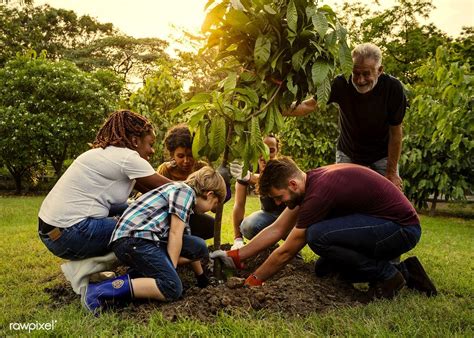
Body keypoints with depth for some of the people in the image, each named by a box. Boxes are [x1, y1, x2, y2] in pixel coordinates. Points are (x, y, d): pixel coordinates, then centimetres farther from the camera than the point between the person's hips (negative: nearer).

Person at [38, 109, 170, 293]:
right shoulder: (126, 157, -13)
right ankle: (81, 267, -3)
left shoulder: (105, 153, 14)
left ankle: (89, 262, 11)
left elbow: (150, 190, 13)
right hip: (68, 234, -9)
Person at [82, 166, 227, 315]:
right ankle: (99, 290, -21)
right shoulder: (185, 191, -2)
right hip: (133, 238, -10)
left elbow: (191, 249, 31)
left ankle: (141, 273, 0)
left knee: (199, 246, 7)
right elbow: (175, 234, -9)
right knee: (173, 288, -19)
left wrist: (201, 277, 35)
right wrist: (171, 269, -7)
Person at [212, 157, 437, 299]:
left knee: (318, 236, -27)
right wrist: (235, 257, 6)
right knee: (324, 269, 8)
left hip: (402, 228, -10)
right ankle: (404, 271, 13)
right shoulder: (311, 180, 2)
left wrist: (254, 280, -3)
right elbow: (276, 230, 8)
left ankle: (387, 276, -6)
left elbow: (286, 252, -17)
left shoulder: (319, 192, -26)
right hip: (384, 222, 10)